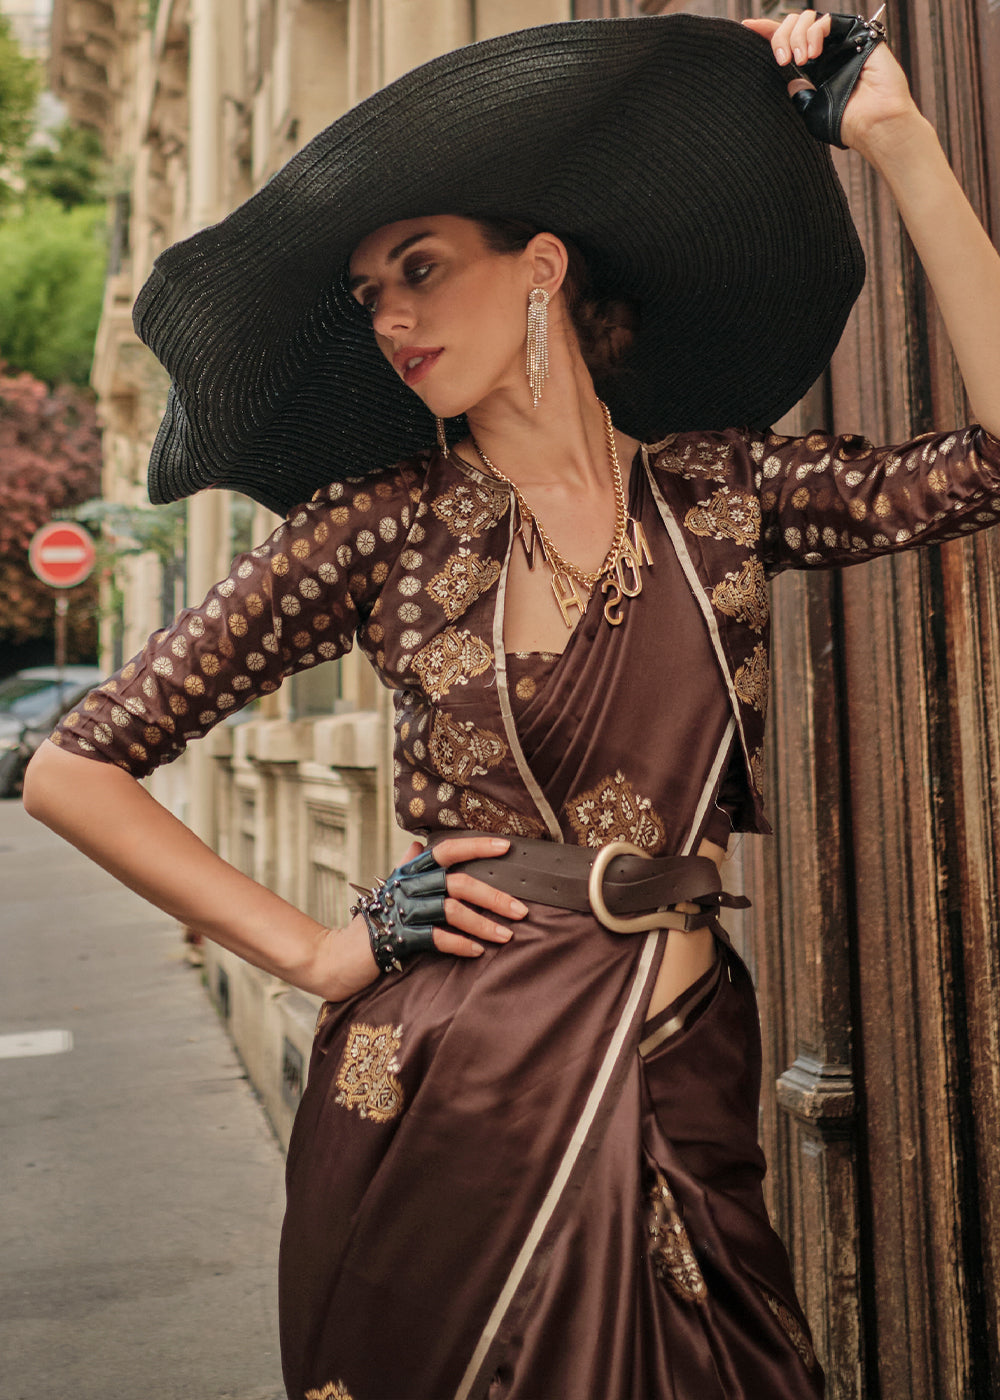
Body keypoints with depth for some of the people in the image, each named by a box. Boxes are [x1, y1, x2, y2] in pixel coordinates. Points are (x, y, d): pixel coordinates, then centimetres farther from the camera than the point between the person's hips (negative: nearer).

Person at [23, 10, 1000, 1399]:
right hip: (453, 1086, -1)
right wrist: (319, 952, -5)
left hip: (686, 1080, 2)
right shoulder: (384, 525, -4)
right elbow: (74, 767, -2)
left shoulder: (721, 488, 2)